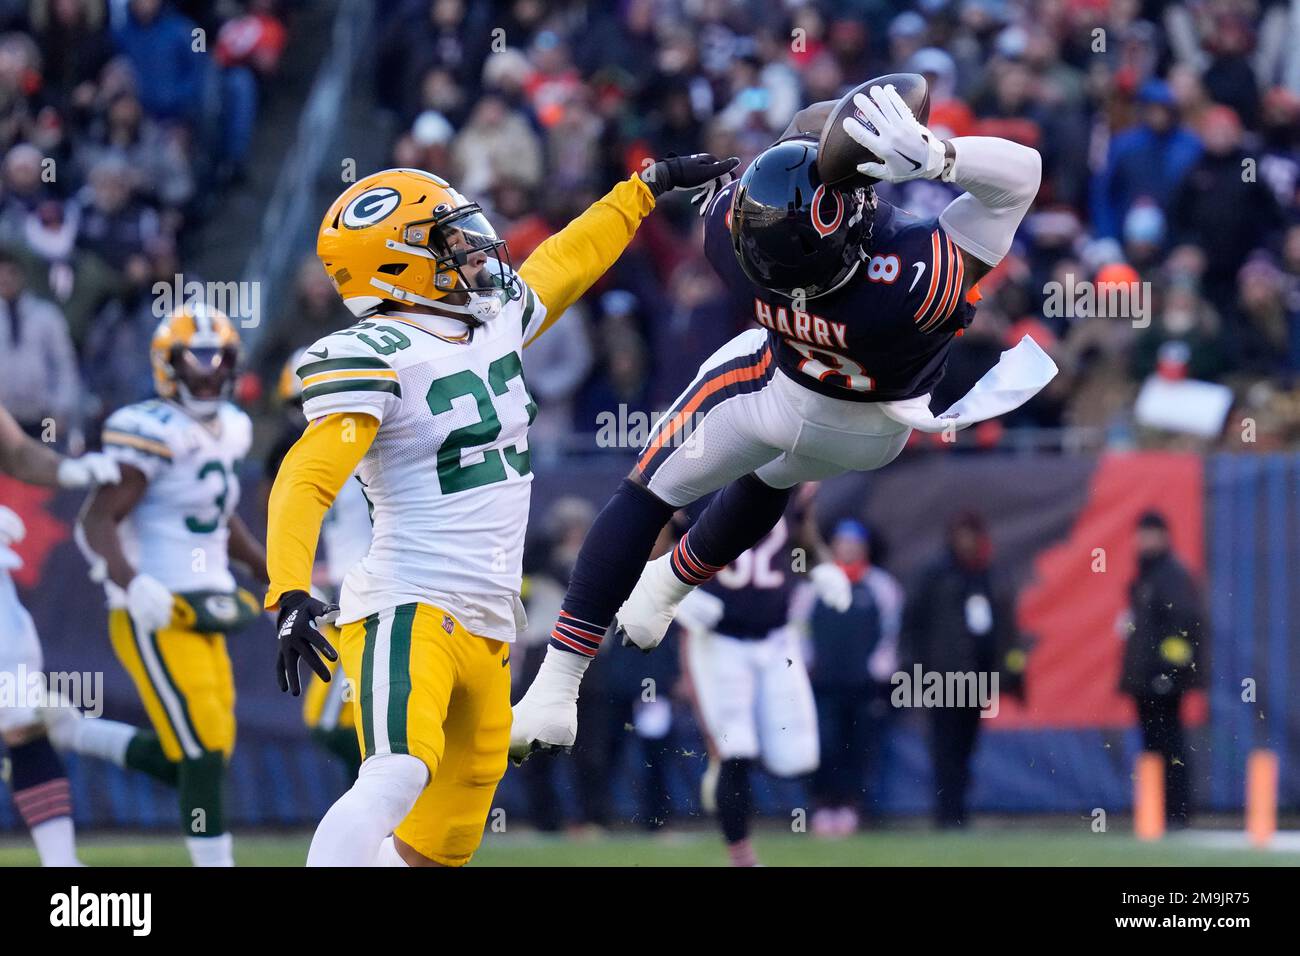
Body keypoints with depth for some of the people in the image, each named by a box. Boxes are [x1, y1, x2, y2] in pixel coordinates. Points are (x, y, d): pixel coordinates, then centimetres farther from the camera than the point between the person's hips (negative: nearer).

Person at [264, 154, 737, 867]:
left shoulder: (496, 320, 13)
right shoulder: (376, 355, -12)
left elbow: (566, 261, 31)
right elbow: (307, 480, -20)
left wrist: (651, 185, 43)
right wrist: (289, 595, -33)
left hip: (488, 628, 9)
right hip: (409, 612, -9)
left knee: (448, 836, 5)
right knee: (398, 777, -32)